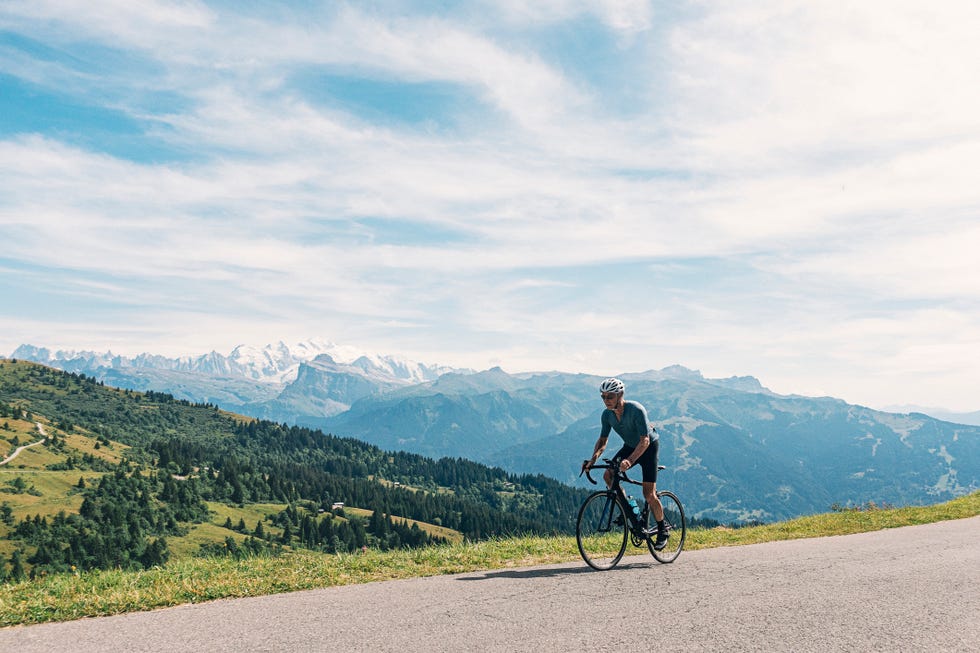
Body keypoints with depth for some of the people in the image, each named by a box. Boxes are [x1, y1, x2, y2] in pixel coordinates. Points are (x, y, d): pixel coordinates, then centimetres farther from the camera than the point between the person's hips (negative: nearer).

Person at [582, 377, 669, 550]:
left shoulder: (636, 410, -31)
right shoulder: (607, 414, -13)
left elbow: (645, 440, -35)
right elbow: (603, 440, -4)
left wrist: (630, 460, -49)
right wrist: (593, 459, -22)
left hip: (649, 446, -6)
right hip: (630, 446, 6)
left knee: (649, 494, -11)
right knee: (608, 475, -17)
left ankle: (662, 532, 10)